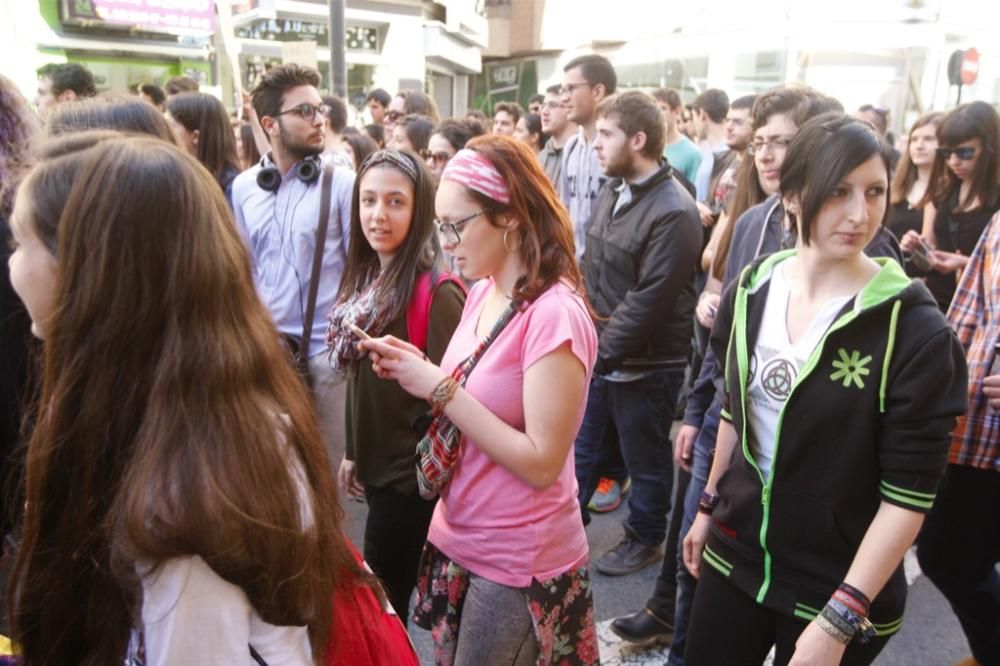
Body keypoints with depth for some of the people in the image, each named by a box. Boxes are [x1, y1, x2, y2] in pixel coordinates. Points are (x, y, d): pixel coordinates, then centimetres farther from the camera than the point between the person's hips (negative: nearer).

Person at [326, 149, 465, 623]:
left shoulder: (436, 290, -21)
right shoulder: (366, 277, 4)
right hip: (375, 462, 8)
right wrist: (352, 451, 15)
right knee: (382, 594, 22)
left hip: (411, 474, -8)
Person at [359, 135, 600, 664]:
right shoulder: (484, 293, 1)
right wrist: (418, 371, -7)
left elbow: (541, 462, -24)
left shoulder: (554, 314, -23)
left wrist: (440, 389, -24)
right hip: (459, 540, 7)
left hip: (518, 561, -7)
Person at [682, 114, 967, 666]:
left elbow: (908, 494, -16)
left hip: (837, 590, -4)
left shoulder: (916, 330, -17)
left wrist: (840, 618, -18)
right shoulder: (750, 291, -4)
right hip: (735, 556, 4)